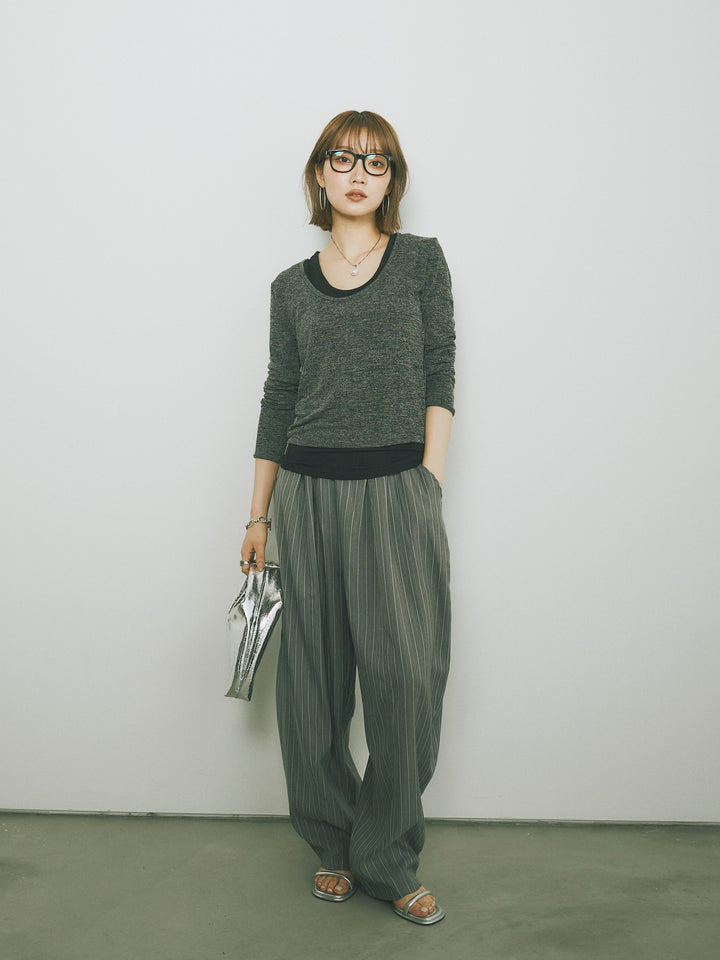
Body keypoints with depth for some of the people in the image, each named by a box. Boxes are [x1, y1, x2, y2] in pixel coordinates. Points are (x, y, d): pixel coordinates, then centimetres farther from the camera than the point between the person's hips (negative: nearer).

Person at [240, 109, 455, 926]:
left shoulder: (421, 260, 7)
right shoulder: (292, 287, 11)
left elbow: (439, 377, 1)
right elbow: (279, 402, 12)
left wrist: (430, 483, -8)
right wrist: (258, 516, 11)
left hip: (398, 492, -2)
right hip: (311, 494, 2)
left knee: (407, 678, -3)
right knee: (314, 679, 7)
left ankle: (387, 860, 15)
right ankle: (334, 845, 26)